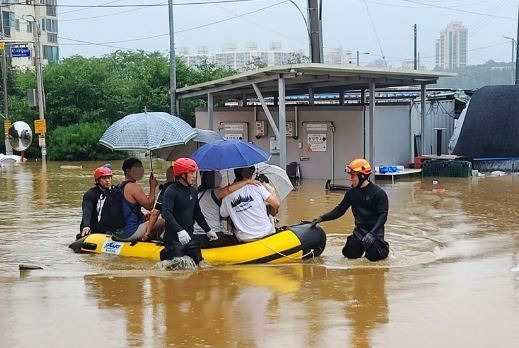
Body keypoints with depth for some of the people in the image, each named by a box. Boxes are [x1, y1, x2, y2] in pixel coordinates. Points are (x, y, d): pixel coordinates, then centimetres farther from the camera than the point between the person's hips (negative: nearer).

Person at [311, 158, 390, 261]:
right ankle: (363, 245, 23)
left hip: (375, 229, -5)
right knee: (350, 253, -7)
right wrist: (322, 218, -4)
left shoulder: (378, 193, -14)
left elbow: (383, 215, -19)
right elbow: (339, 210, 8)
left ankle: (383, 246, 16)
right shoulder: (351, 192, 2)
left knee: (373, 256, -17)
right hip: (360, 229, 5)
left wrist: (371, 233, -31)